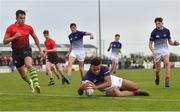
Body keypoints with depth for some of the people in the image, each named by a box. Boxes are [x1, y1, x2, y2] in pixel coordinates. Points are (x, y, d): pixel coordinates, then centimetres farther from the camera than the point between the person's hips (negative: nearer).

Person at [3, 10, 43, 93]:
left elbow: (35, 38, 19)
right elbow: (5, 41, -4)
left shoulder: (28, 28, 4)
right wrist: (14, 37, -20)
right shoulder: (11, 28, -2)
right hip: (16, 52, 1)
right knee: (22, 74, 7)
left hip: (26, 50, -1)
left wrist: (40, 50, 18)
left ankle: (36, 84, -44)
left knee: (29, 65, -31)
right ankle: (30, 82, 39)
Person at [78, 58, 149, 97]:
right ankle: (135, 93, -10)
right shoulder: (87, 77, -29)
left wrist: (96, 87, -47)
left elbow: (109, 83, -33)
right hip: (107, 89, -2)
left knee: (136, 87, -2)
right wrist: (82, 88, -58)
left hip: (115, 81, 2)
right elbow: (80, 93, -32)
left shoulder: (104, 69, -26)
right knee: (116, 93, -38)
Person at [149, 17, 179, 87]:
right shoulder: (154, 32, -9)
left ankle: (167, 81, -25)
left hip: (165, 50, 1)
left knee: (167, 63, -22)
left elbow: (170, 42, 8)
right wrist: (153, 51, -19)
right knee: (158, 68, 3)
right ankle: (157, 77, 38)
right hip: (157, 51, -1)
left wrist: (174, 43, -13)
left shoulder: (167, 31, -1)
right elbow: (150, 43, -3)